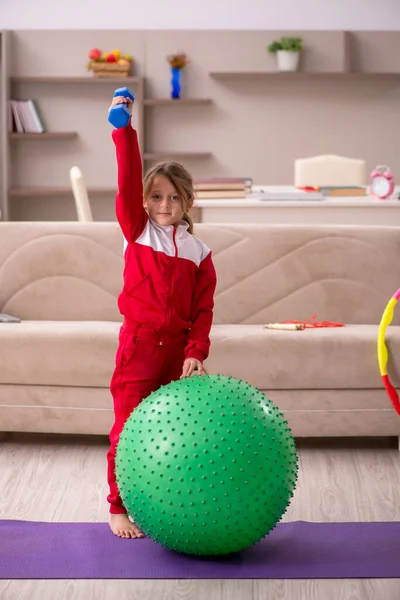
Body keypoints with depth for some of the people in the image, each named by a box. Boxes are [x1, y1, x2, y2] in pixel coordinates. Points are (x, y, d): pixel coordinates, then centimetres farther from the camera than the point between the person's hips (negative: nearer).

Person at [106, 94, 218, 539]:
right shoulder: (137, 231, 1)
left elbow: (203, 309, 3)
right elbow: (128, 182, -12)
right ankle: (119, 508, 11)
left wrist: (195, 352, -10)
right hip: (138, 345, -2)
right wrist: (123, 130, -20)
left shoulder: (198, 251, 5)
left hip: (179, 350, 2)